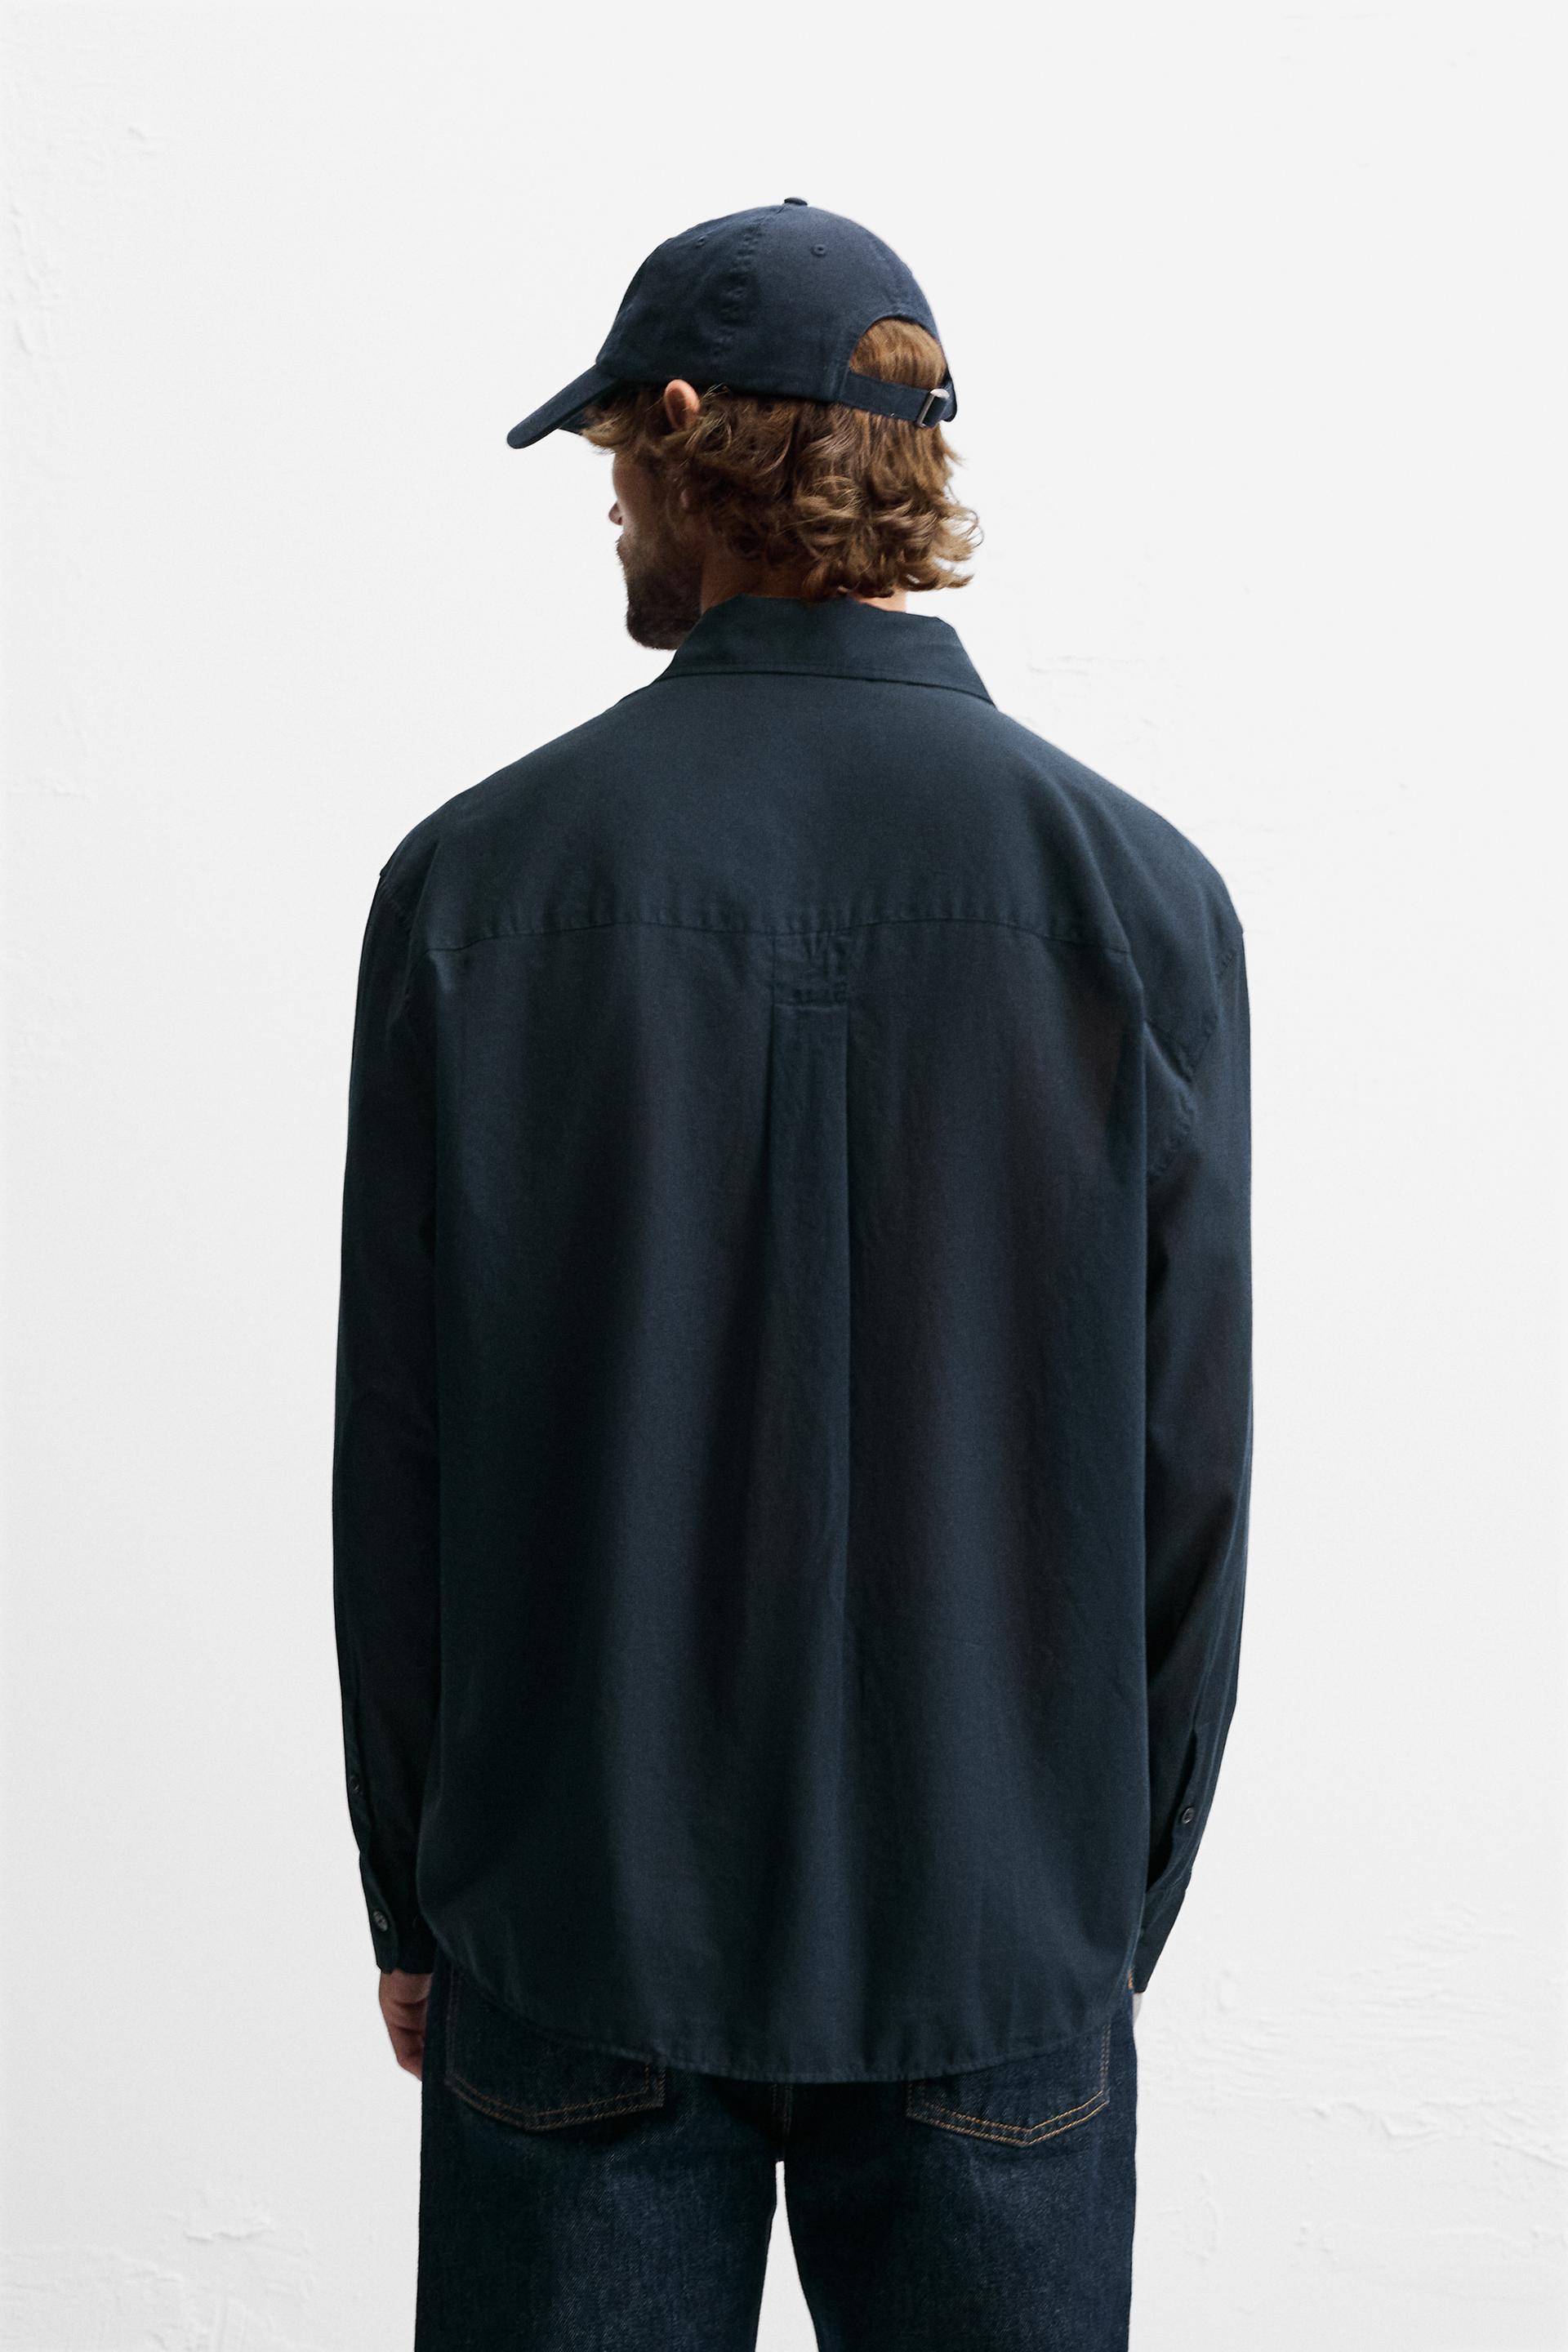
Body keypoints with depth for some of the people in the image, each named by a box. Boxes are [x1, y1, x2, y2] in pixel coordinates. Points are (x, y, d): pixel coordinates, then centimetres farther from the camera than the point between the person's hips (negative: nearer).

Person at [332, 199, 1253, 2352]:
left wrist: (412, 1897, 8)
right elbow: (1193, 1478, -3)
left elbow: (394, 1463, -4)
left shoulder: (477, 876, -9)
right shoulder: (1140, 893, -7)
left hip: (572, 1934, 0)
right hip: (1002, 1947, 1)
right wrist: (1118, 1912, 9)